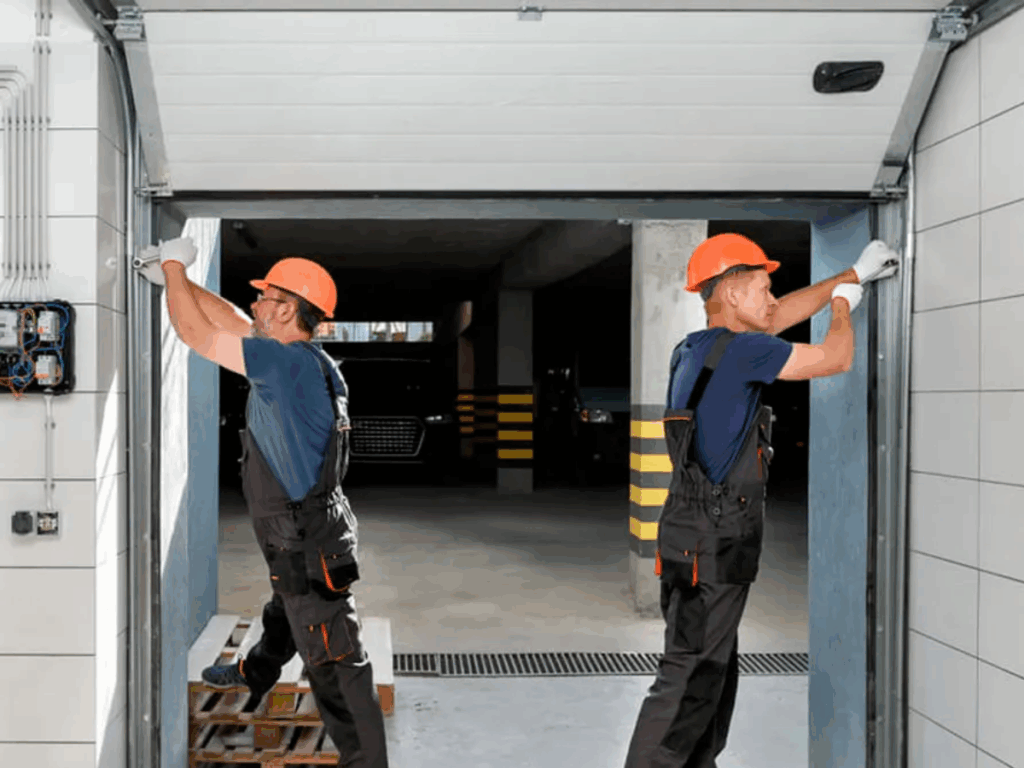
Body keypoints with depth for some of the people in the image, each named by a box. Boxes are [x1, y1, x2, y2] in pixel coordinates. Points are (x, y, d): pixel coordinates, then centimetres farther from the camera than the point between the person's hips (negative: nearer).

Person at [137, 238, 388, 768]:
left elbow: (196, 333, -19)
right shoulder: (298, 360, 2)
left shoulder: (292, 363, -25)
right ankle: (254, 676, 62)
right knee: (282, 619, 36)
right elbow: (228, 321, 15)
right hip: (299, 544, 10)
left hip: (310, 551, -10)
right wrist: (173, 279, 17)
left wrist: (175, 267, -5)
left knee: (334, 665, -2)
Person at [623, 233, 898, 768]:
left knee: (715, 671, 20)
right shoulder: (740, 350, -17)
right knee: (690, 681, -4)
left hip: (702, 538, 10)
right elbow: (836, 360, -9)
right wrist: (843, 304, 12)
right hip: (713, 544, -10)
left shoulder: (695, 348, 10)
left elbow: (778, 316, 21)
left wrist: (852, 274, 28)